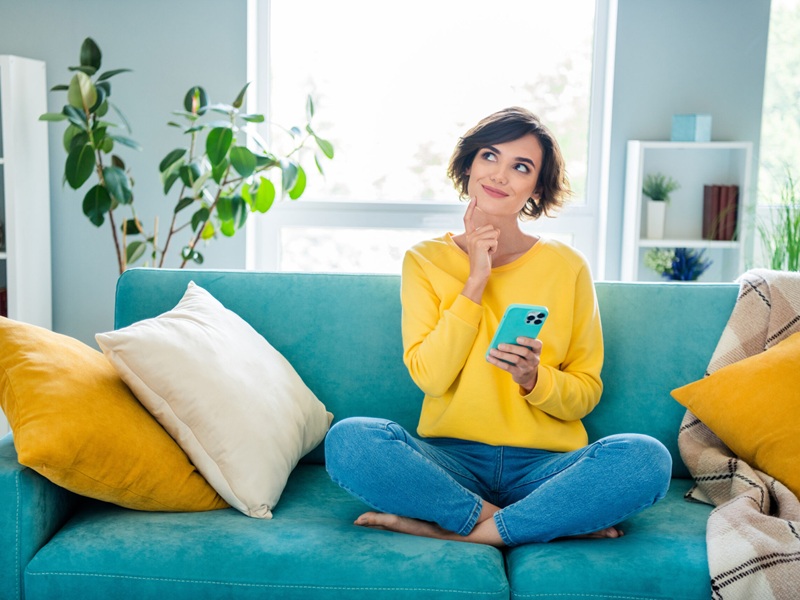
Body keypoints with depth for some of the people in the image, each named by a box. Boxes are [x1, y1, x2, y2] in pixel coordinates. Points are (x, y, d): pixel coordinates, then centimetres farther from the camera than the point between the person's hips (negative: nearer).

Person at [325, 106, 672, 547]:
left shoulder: (567, 267, 4)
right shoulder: (425, 261, 5)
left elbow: (587, 394, 5)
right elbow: (429, 376, -7)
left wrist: (533, 378, -16)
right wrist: (475, 280, -10)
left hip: (544, 463, 0)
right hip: (451, 460, 0)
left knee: (647, 458, -28)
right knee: (347, 439, -29)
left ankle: (458, 531, -20)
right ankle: (555, 521, -19)